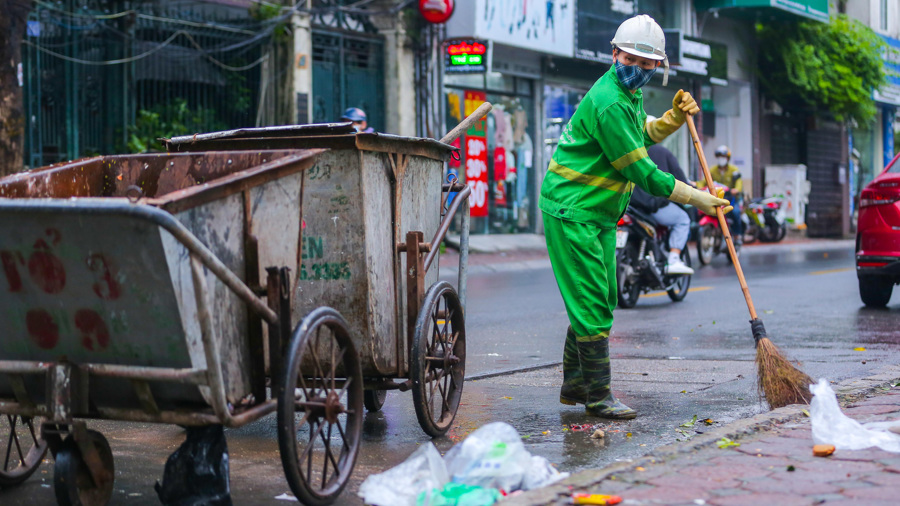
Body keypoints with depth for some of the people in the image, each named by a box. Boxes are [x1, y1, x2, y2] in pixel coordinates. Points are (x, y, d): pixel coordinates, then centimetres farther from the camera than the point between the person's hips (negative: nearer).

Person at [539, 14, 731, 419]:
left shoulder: (630, 94, 11)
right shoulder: (608, 102, -22)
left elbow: (641, 136, 31)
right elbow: (642, 173, -22)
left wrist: (674, 117, 11)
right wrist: (696, 198, -15)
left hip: (600, 214, 11)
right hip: (572, 212, -11)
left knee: (600, 303, 14)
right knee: (592, 304, -8)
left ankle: (574, 385, 24)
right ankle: (598, 396, -2)